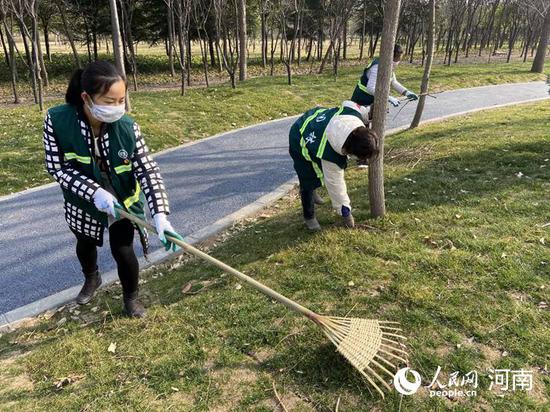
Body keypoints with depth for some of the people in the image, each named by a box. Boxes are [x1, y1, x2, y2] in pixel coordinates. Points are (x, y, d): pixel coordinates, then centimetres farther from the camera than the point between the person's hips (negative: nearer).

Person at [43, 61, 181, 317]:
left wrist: (160, 214, -38)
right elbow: (56, 167, -20)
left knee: (123, 250, 0)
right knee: (85, 244, 25)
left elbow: (147, 169, -27)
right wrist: (94, 192, -34)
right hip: (83, 202, 2)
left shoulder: (127, 126, -27)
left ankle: (130, 296, 33)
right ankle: (91, 279, 60)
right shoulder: (57, 120, -28)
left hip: (123, 200, -1)